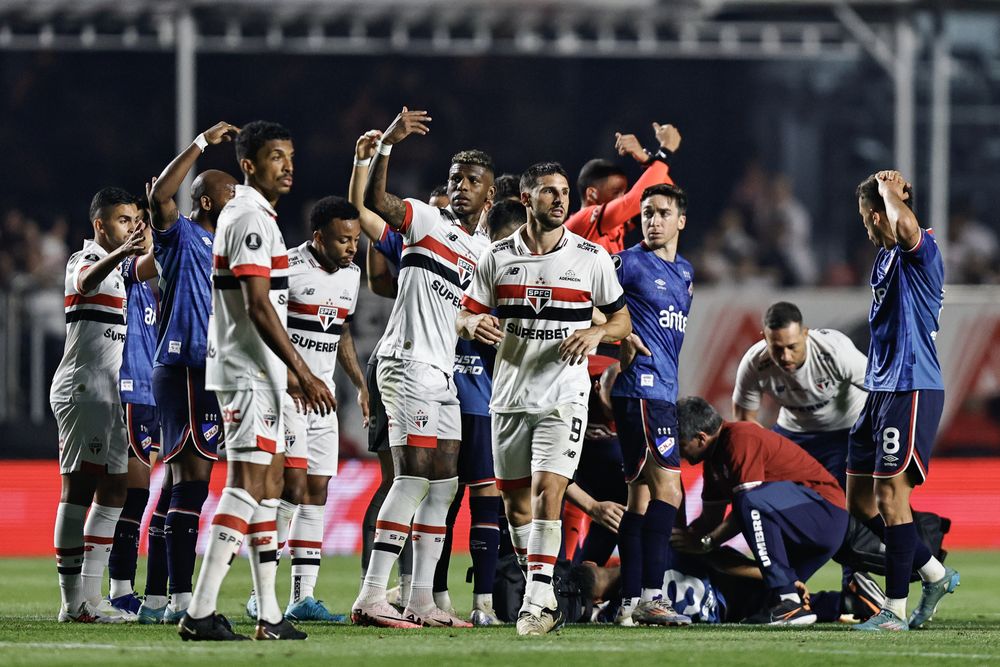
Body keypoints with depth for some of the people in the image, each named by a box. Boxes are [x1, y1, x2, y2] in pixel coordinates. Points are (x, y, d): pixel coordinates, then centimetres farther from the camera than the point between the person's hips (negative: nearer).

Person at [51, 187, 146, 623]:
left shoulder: (122, 268, 20)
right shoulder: (84, 260, -8)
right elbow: (87, 281, -34)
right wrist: (119, 254, -52)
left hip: (114, 394, 9)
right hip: (82, 389, -9)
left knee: (113, 492, 8)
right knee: (79, 489, -10)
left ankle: (90, 597, 11)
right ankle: (72, 601, -12)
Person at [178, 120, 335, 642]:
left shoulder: (256, 216, 18)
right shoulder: (250, 219, -15)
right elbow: (259, 308, -21)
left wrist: (291, 374, 25)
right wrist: (305, 374, -21)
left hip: (260, 370, 11)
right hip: (248, 372, -11)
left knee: (268, 484, 11)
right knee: (248, 485, -13)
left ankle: (269, 614, 14)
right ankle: (200, 614, -16)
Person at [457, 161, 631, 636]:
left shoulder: (591, 257, 0)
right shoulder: (498, 256, 4)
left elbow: (622, 319, 8)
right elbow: (464, 317, 8)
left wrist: (598, 332, -15)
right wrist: (474, 325, -16)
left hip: (563, 395, -3)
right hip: (510, 396, 3)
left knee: (547, 488, -17)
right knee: (515, 499, 8)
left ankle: (538, 598, -19)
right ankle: (541, 590, 22)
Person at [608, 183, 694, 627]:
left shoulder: (684, 272, 19)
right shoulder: (628, 263, -5)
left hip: (664, 391, 9)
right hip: (641, 389, -9)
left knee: (642, 494, 8)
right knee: (667, 488, -16)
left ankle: (630, 604, 10)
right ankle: (650, 595, -19)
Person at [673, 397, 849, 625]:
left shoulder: (741, 439, -18)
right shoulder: (715, 455, 12)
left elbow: (747, 507, -23)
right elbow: (711, 518, 17)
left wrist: (704, 542, -17)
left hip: (827, 511, -10)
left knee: (751, 502, -35)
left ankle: (787, 601, -32)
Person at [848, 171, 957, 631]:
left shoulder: (920, 252, -14)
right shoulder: (885, 256, 16)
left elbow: (905, 224, -38)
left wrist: (889, 188, -19)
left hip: (912, 390, -10)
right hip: (882, 388, 10)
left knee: (890, 497, -9)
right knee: (860, 499, 11)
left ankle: (895, 611, -4)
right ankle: (935, 575, 22)